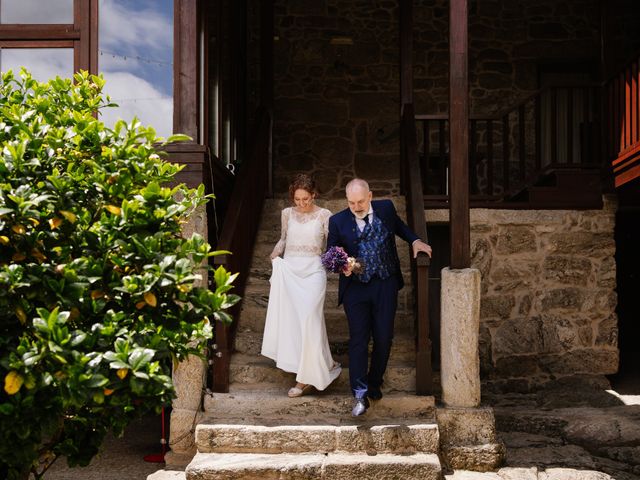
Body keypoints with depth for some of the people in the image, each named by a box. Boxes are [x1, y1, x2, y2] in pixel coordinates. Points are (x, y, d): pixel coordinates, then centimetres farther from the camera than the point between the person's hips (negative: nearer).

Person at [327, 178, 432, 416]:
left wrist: (415, 240, 10)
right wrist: (342, 267, -19)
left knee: (383, 338, 6)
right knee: (358, 340, -4)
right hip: (355, 288, -2)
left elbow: (399, 225, 22)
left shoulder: (386, 208, 0)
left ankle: (374, 383, 27)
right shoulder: (338, 221, -7)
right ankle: (360, 395, -1)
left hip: (385, 285, 2)